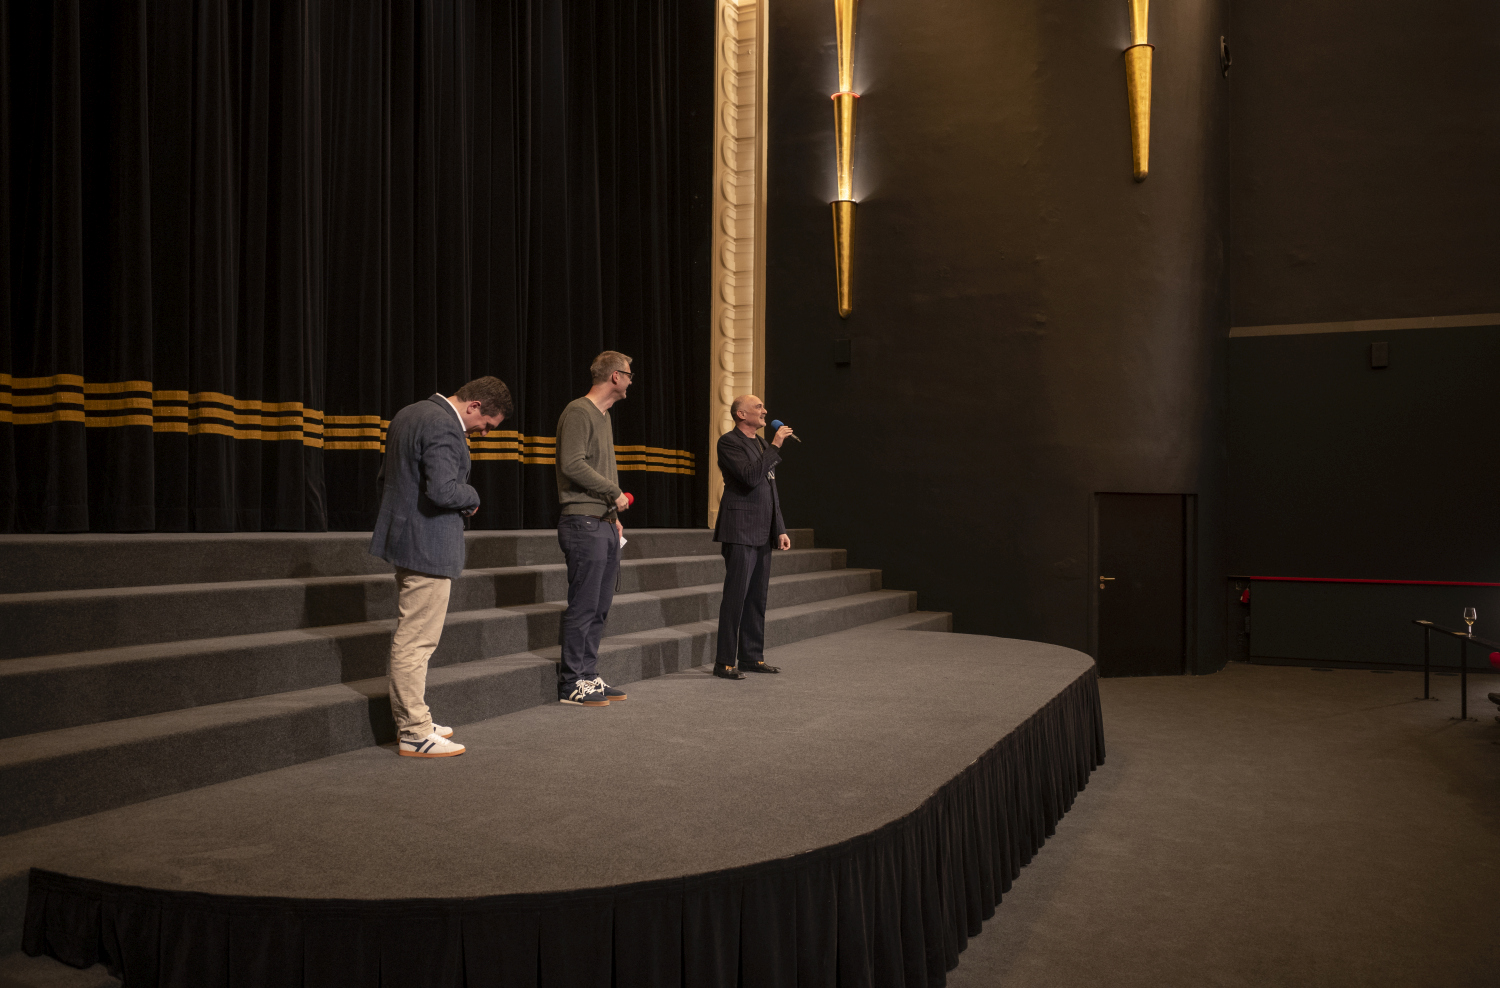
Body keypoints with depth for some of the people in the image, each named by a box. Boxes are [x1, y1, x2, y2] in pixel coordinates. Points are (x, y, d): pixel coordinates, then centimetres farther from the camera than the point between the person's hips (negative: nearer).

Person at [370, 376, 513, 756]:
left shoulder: (408, 414, 13)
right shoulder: (444, 427, -19)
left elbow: (383, 477, 19)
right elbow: (443, 490, -28)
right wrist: (472, 498, -10)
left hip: (402, 537, 11)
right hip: (428, 546, -11)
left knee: (409, 636, 18)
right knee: (416, 641, -4)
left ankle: (411, 720, 29)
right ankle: (414, 734, 4)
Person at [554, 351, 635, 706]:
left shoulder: (604, 415, 20)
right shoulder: (578, 412, -10)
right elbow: (572, 464, -20)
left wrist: (614, 516, 16)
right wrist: (614, 492, -12)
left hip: (605, 524, 9)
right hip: (584, 523, -9)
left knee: (600, 607, 11)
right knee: (583, 606, -5)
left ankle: (589, 677, 19)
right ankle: (572, 683, 2)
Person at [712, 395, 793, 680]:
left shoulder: (762, 444, 19)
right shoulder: (729, 442, -7)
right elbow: (751, 477, -22)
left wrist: (780, 529, 16)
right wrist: (775, 446, -17)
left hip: (762, 533, 8)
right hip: (740, 531, -8)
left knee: (758, 597, 11)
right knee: (736, 595, -8)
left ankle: (752, 657, 19)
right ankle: (724, 662, -3)